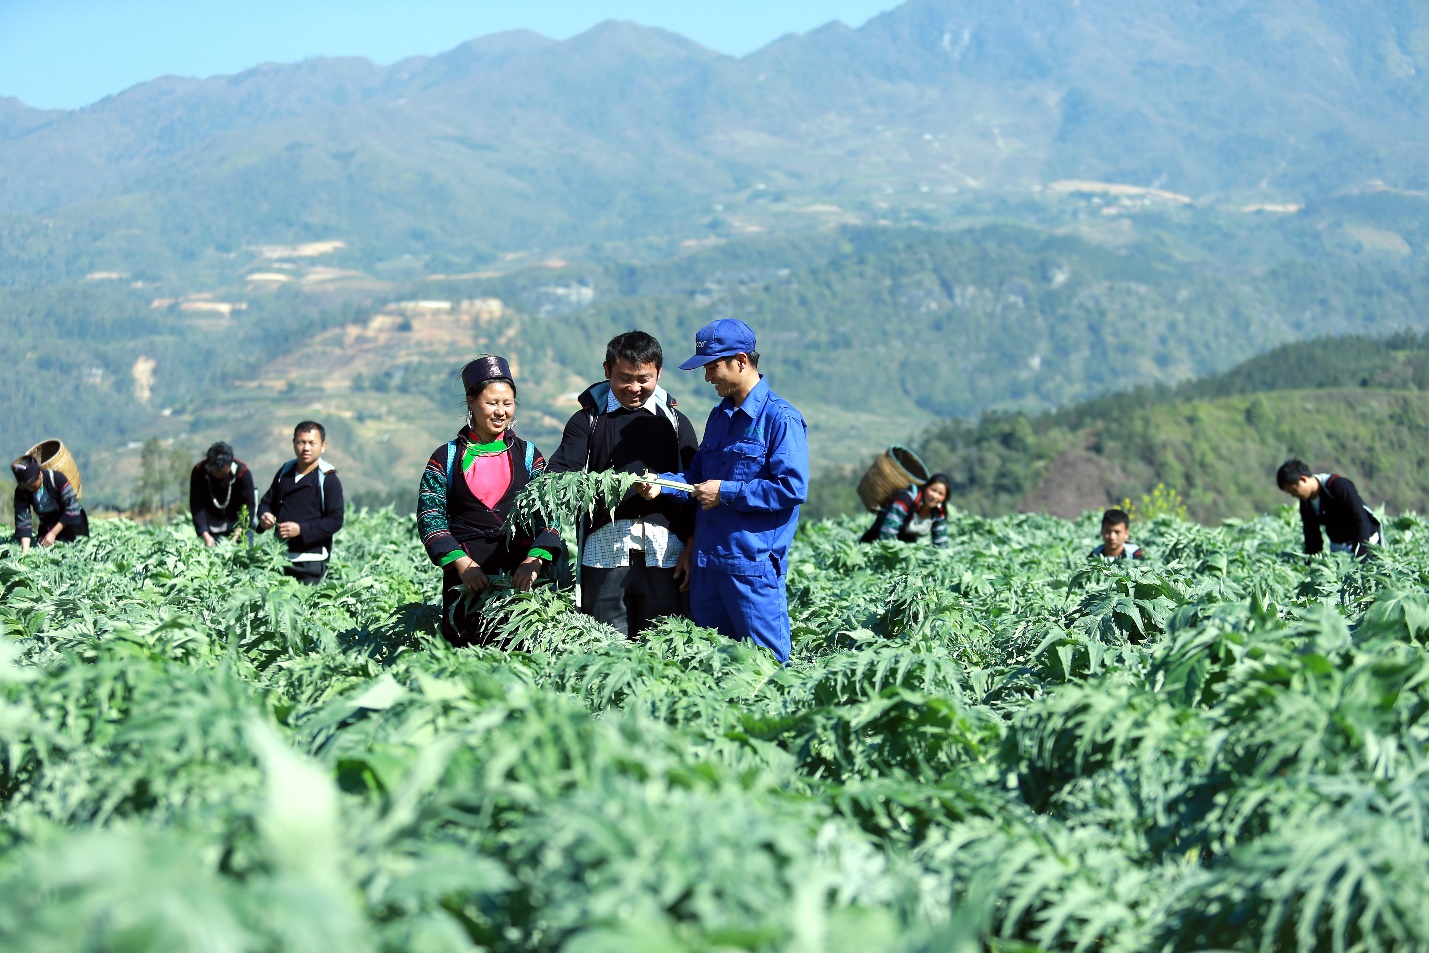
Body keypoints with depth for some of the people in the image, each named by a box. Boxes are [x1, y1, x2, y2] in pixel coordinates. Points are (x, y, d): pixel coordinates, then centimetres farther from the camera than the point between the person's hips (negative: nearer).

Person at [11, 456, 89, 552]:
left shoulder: (57, 478, -27)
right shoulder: (21, 492, -16)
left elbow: (72, 508, -23)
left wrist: (53, 533, -23)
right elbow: (22, 520, -18)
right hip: (47, 525, 3)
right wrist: (25, 550, -31)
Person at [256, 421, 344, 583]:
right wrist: (264, 516, -2)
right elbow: (267, 502, 22)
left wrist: (301, 529, -21)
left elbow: (335, 521, -11)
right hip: (280, 557, 5)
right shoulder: (285, 471, 13)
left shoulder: (328, 480, -5)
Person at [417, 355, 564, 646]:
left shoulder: (528, 455, 12)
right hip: (466, 576, -1)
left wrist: (534, 561, -14)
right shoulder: (446, 458, 8)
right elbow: (429, 518, 1)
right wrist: (461, 562, -14)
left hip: (522, 577, 1)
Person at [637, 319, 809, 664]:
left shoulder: (781, 419, -12)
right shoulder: (720, 415, 14)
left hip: (754, 565, -8)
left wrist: (726, 492, -15)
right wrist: (661, 484, 2)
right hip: (707, 561, 8)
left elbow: (792, 489, -19)